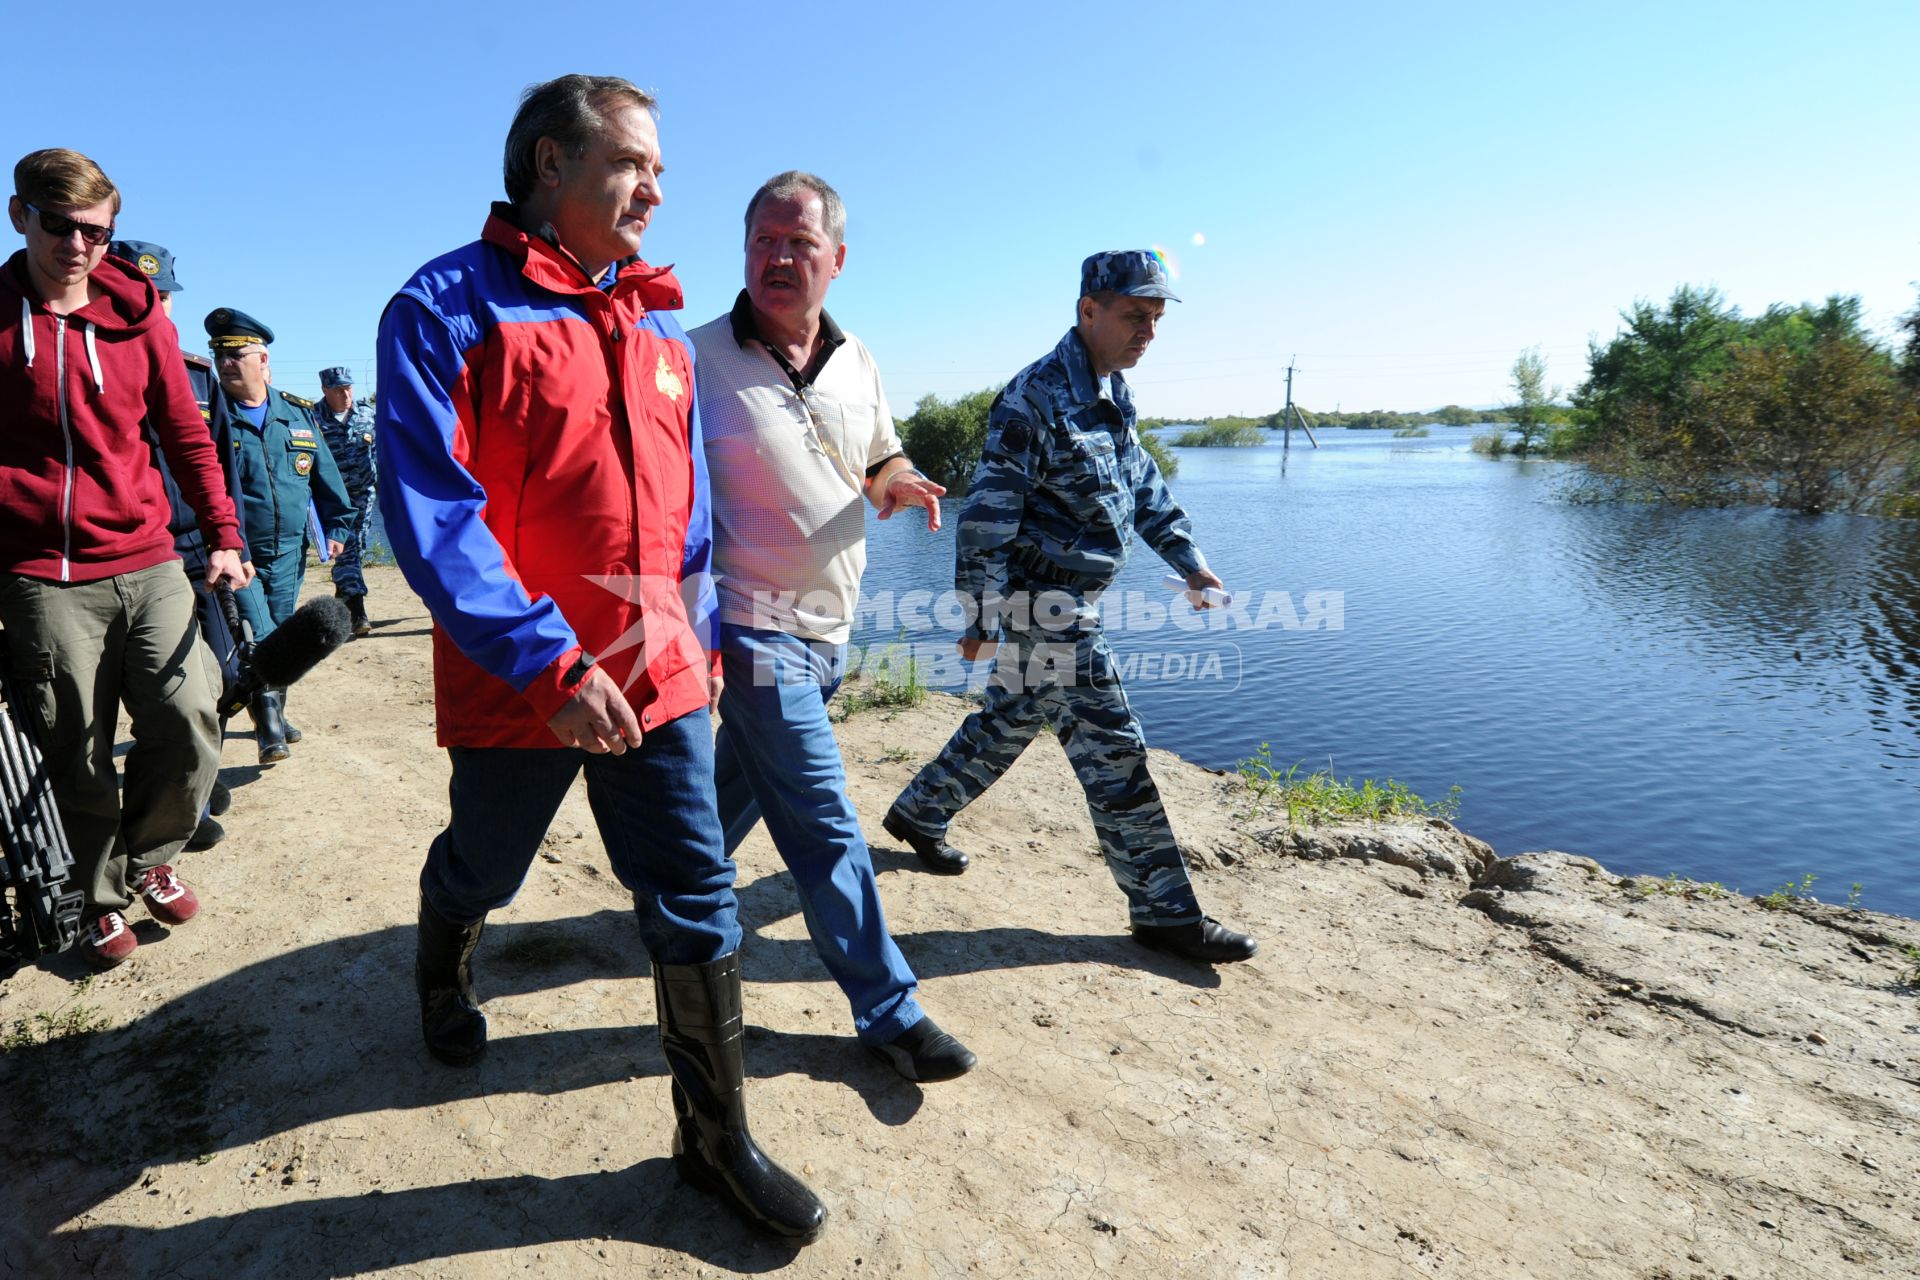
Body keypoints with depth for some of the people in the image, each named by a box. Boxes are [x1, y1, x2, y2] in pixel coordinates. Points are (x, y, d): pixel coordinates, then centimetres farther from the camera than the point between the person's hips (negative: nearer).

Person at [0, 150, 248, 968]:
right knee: (78, 756, 5)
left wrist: (222, 535, 3)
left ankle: (149, 858, 21)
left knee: (189, 725, -7)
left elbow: (187, 434, 10)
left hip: (146, 564, 1)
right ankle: (105, 898, 27)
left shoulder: (137, 316, 6)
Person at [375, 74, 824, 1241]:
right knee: (481, 872, 21)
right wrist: (546, 662, -24)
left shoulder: (661, 326, 10)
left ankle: (718, 1139, 22)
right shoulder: (448, 307, -9)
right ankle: (444, 973, 58)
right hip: (516, 687, -4)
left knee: (700, 908, 5)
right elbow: (429, 509, -18)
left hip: (658, 679, 4)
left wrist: (699, 632, 14)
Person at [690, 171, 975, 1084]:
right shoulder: (698, 359, -10)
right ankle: (889, 1009, 9)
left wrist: (900, 483, -5)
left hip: (830, 628, 6)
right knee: (824, 826, -4)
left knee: (740, 789, 22)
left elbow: (881, 462, 20)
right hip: (755, 627, -6)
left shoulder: (856, 366, 7)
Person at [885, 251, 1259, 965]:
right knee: (1113, 751, -5)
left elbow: (1142, 484, 22)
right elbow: (989, 512, -20)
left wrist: (1188, 560, 19)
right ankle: (1164, 912, 8)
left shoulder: (1112, 394, 12)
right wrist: (982, 613, -20)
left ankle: (918, 813, 40)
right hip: (1048, 608, -10)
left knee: (1007, 724, 20)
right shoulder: (1035, 398, -18)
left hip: (1071, 601, 10)